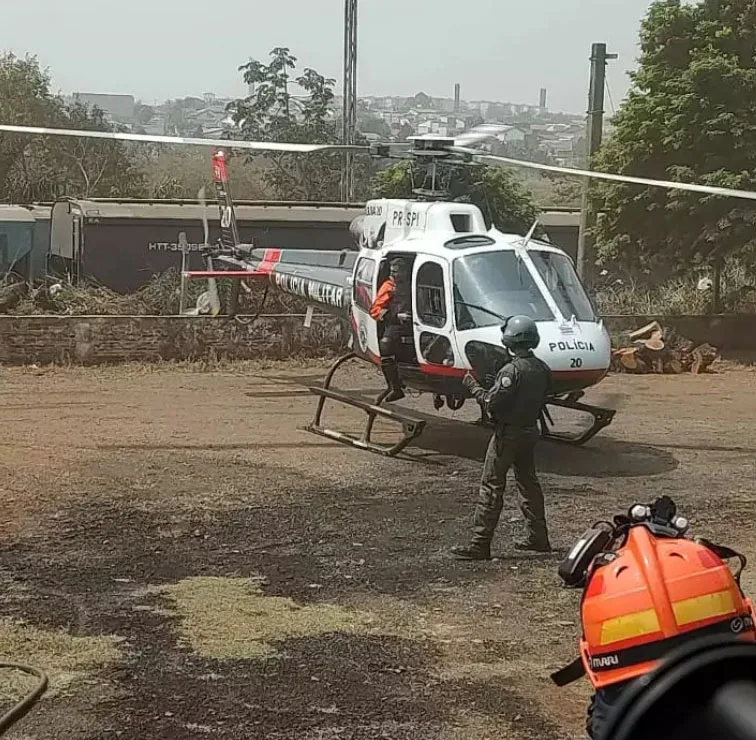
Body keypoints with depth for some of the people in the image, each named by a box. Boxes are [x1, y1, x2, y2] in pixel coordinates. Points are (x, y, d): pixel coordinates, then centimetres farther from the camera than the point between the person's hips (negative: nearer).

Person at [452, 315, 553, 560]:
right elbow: (542, 399, 12)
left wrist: (473, 387, -8)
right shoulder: (542, 369, 4)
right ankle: (538, 537, 23)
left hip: (508, 433, -8)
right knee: (528, 482, 19)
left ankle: (480, 544, -5)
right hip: (530, 430, 8)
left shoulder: (512, 370, -21)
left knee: (491, 486, -5)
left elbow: (492, 404, -20)